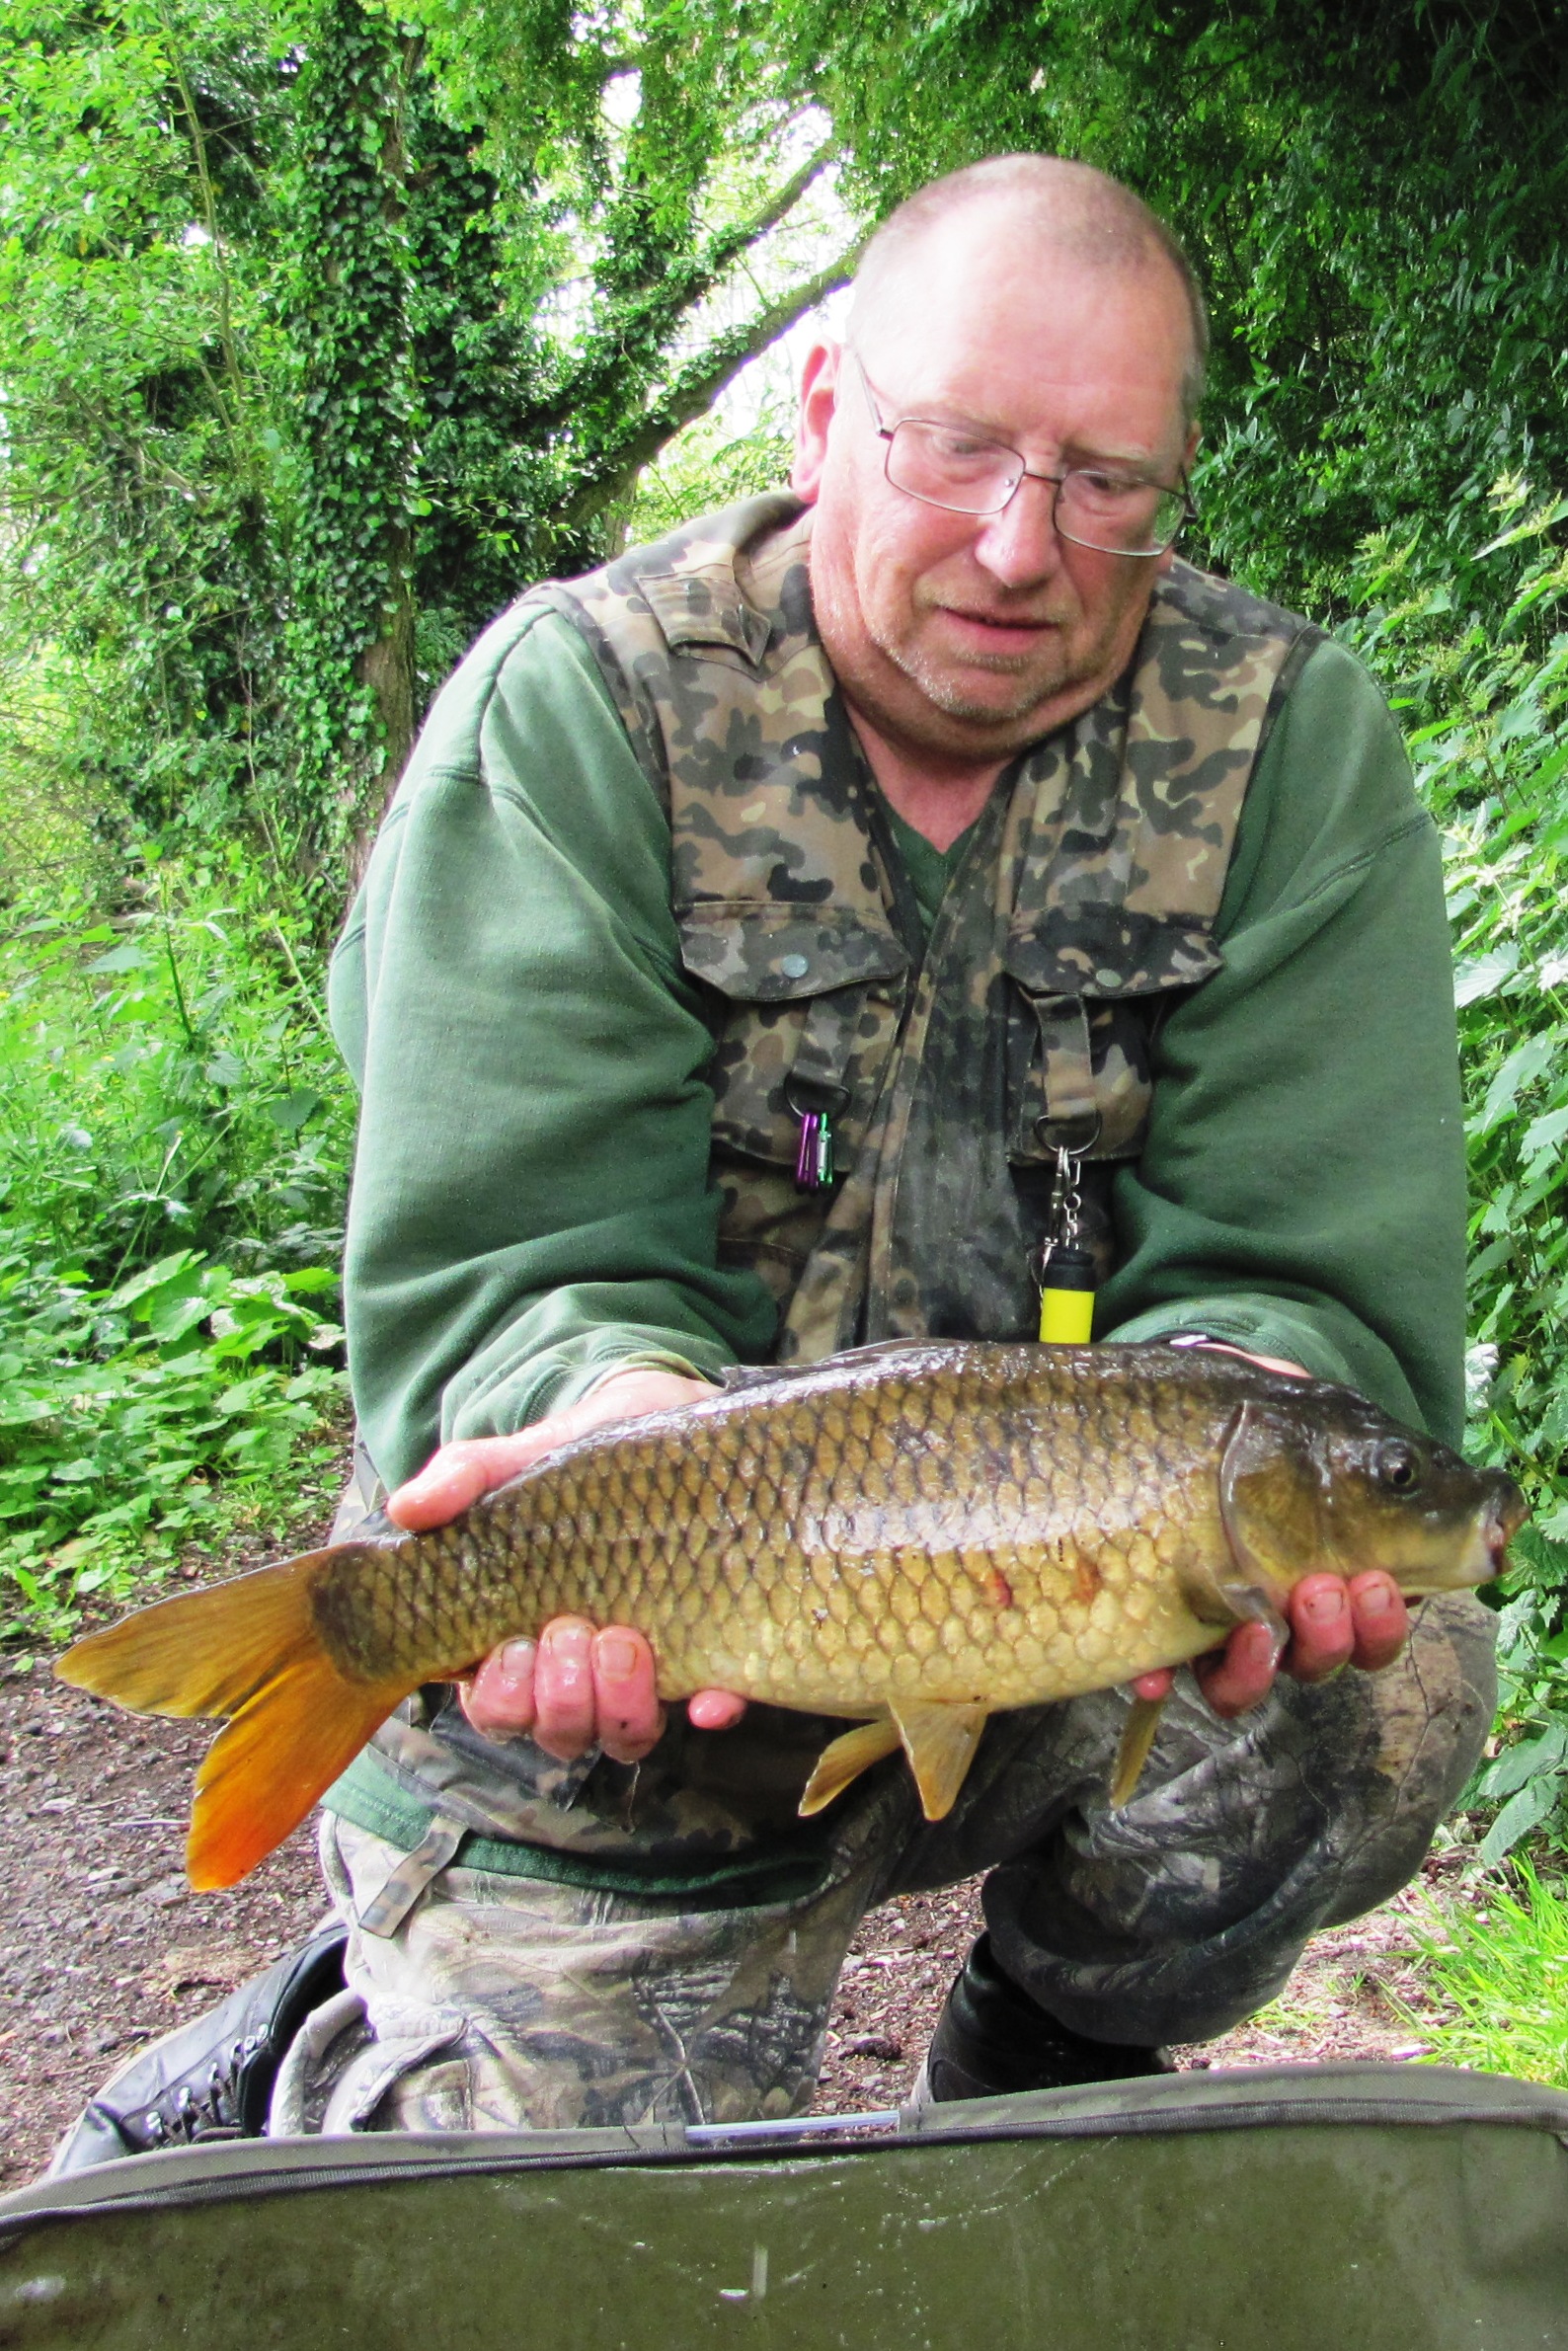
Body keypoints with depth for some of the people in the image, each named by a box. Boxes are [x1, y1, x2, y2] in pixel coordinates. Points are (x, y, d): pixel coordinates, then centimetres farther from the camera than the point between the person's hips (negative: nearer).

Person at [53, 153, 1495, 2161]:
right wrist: (623, 1407, -40)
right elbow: (497, 1263, -17)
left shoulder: (1292, 741, -6)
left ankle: (1044, 2086, 7)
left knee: (1386, 1686, -26)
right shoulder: (574, 706, -11)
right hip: (610, 1694, -1)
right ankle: (335, 2074, 33)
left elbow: (1317, 1286, -13)